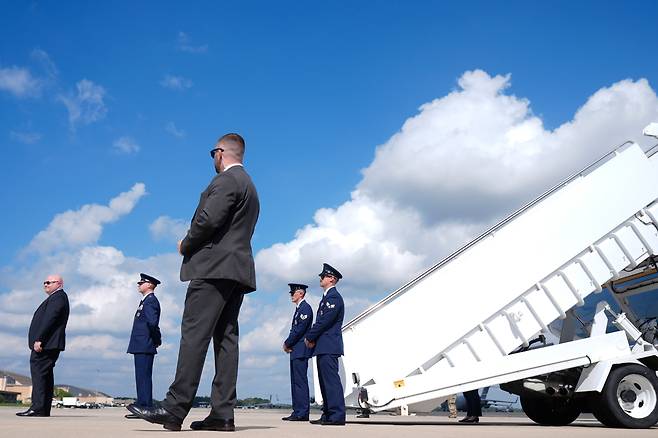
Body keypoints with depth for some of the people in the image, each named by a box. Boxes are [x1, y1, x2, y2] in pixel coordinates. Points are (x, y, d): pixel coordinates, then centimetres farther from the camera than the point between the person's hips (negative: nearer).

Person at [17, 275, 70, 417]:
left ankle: (37, 408, -16)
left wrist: (39, 339, -23)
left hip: (46, 343, -11)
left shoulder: (58, 297, -9)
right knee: (46, 375, 8)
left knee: (38, 372, -13)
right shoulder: (57, 298, 25)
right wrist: (39, 340, 16)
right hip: (47, 344, 11)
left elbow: (49, 319, -19)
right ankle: (44, 409, 9)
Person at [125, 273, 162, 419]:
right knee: (142, 378, 11)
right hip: (141, 347, 10)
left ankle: (146, 408, -9)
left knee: (144, 377, -9)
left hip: (144, 347, -10)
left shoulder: (150, 301, -10)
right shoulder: (146, 301, 22)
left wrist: (157, 339, -13)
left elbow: (152, 322, -23)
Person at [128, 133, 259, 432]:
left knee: (194, 334, -12)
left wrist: (186, 245, -2)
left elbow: (209, 218, -18)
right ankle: (222, 414, 0)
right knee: (225, 338, 3)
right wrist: (193, 244, 16)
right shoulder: (249, 186, 26)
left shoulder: (226, 179, -5)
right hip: (237, 268, 10)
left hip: (214, 266, -10)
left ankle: (175, 408, -14)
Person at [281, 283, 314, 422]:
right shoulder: (299, 309, 22)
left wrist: (287, 344, -9)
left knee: (300, 381, -11)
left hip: (301, 350, -10)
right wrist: (288, 344, 4)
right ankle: (297, 412, 12)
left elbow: (299, 329, -17)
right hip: (296, 351, 10)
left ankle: (302, 413, -10)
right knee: (296, 381, 10)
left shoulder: (305, 308, -10)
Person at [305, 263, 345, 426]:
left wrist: (309, 337, -7)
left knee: (331, 379, -11)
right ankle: (327, 414, 16)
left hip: (329, 347, -11)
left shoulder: (334, 297, -10)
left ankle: (337, 416, -11)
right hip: (323, 347, 11)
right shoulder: (327, 297, 22)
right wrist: (312, 338, 7)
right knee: (325, 380, 11)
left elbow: (324, 321, -17)